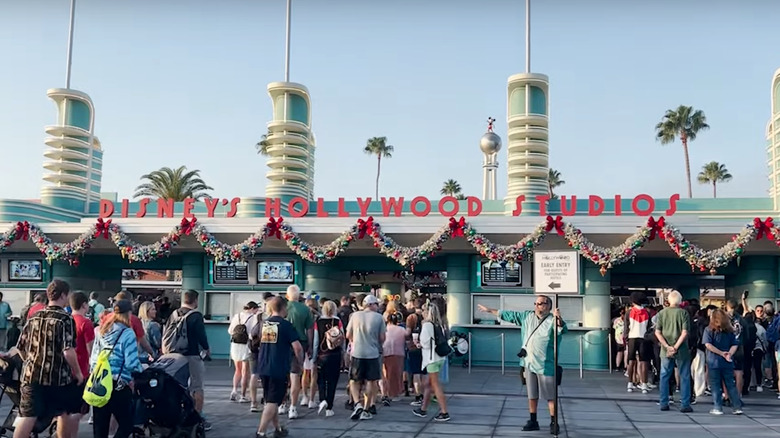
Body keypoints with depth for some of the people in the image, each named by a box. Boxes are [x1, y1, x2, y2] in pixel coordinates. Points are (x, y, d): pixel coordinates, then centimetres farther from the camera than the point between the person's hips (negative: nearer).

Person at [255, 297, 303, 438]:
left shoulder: (264, 323, 9)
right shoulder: (286, 325, -10)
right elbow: (297, 347, -15)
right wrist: (300, 361, 2)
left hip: (263, 367, 7)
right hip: (279, 369, -7)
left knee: (271, 400, 19)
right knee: (272, 402, -3)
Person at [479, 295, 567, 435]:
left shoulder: (552, 320, -9)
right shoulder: (528, 316, 10)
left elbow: (562, 329, -28)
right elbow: (510, 315, 19)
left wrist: (559, 319, -50)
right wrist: (490, 310, 23)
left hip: (546, 366, -6)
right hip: (529, 364, 6)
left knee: (550, 396, 0)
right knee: (532, 395, 14)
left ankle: (554, 423, 11)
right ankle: (533, 421, 24)